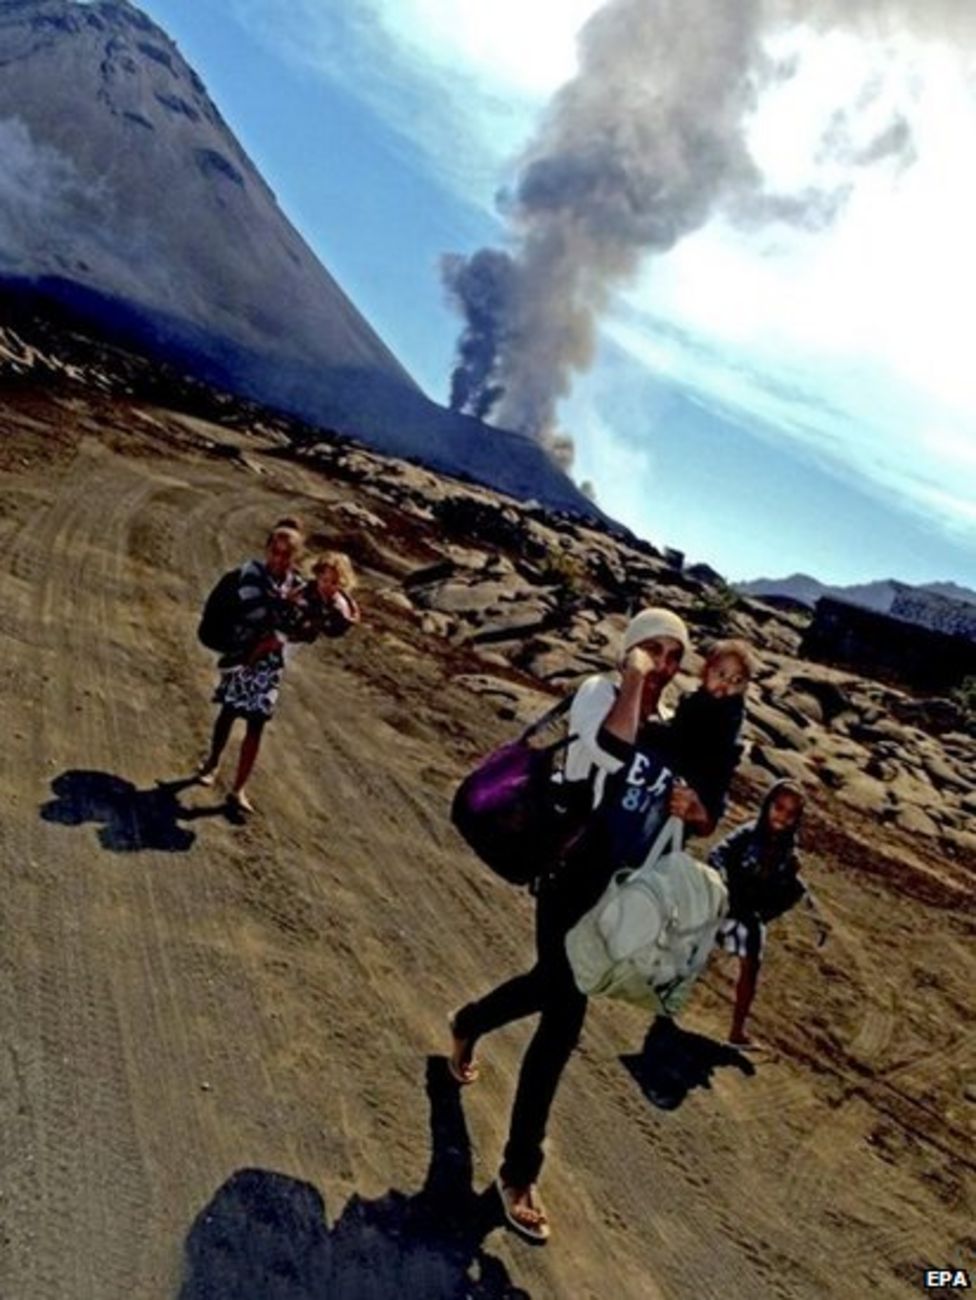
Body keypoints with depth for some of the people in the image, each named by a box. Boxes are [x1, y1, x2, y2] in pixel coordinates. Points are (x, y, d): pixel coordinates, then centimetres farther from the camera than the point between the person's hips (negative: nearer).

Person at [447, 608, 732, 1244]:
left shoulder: (674, 734, 7)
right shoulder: (600, 693, -11)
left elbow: (707, 814, 12)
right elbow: (611, 747, -34)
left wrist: (696, 810, -9)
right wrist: (633, 679, -28)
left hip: (620, 890, 7)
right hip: (573, 876, -7)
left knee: (551, 987, 25)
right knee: (564, 1020, -7)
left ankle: (468, 1025, 56)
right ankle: (519, 1173, 8)